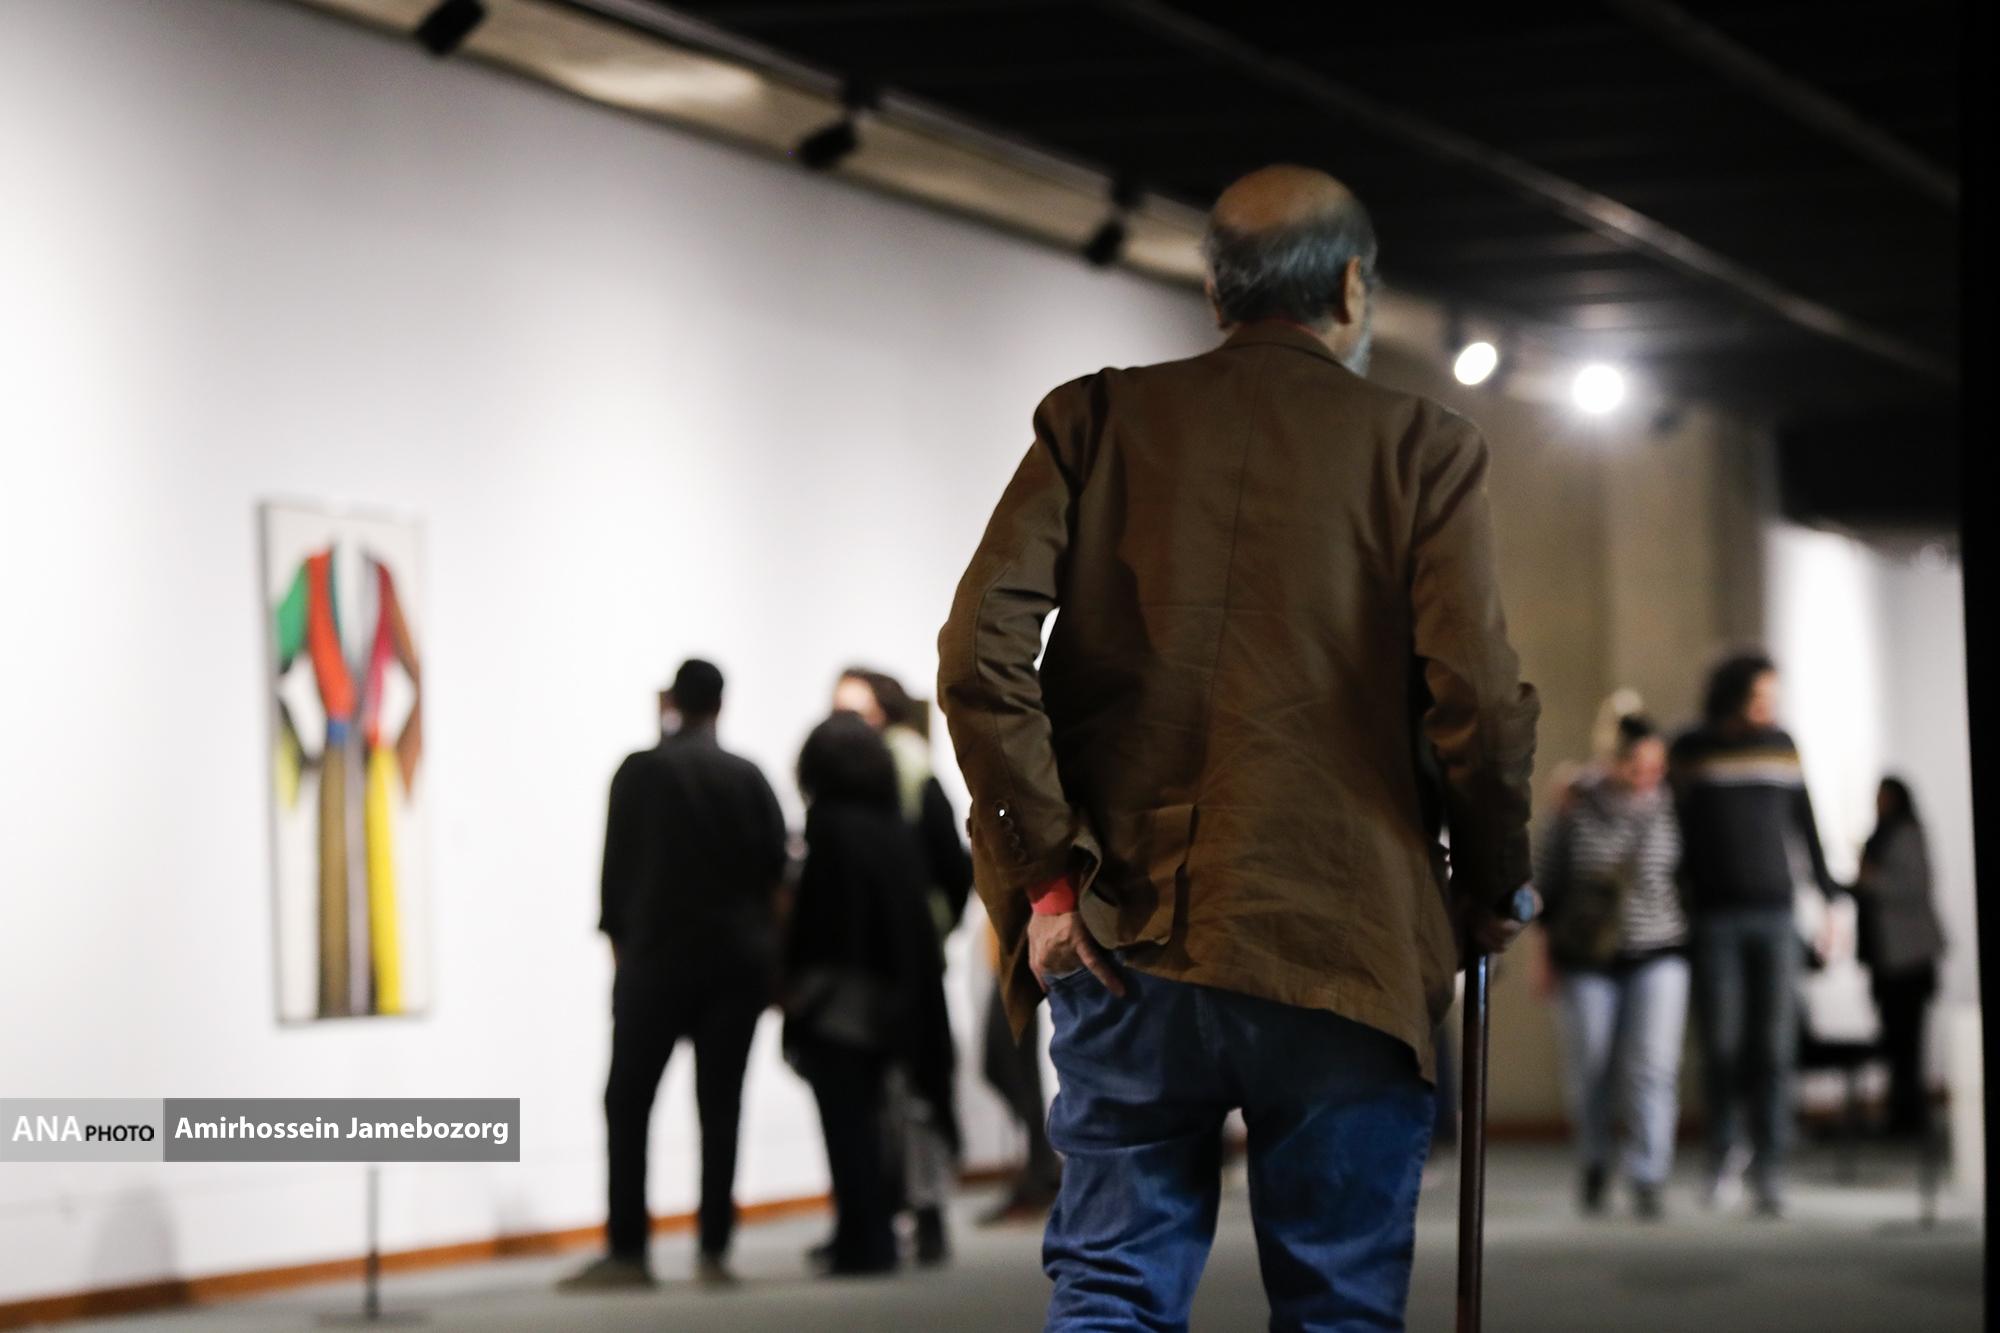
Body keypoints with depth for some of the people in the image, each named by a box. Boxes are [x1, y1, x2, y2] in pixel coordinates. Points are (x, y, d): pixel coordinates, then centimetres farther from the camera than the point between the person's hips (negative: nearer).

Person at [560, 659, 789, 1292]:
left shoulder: (641, 772, -4)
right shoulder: (749, 778, 4)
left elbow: (618, 865, -3)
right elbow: (775, 870, 3)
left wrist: (617, 936, 9)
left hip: (657, 955, -3)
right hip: (738, 961, 3)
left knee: (628, 1103, 3)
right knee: (720, 1106, 4)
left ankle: (628, 1252, -3)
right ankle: (714, 1251, 1)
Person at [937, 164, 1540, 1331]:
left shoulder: (1096, 419, 6)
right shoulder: (1426, 450, 0)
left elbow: (981, 654, -5)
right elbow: (1477, 704, -8)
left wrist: (1048, 872, -1)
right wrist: (1494, 888, 7)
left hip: (1122, 933, 2)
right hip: (1343, 952, -2)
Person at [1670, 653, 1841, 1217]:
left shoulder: (1781, 746, 9)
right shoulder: (1690, 751, 2)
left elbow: (1805, 827, 14)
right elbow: (1678, 834, 4)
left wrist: (1829, 896, 12)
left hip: (1774, 916, 2)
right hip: (1713, 918, -1)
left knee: (1773, 1045, -5)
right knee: (1721, 1045, -2)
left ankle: (1769, 1170, -2)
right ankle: (1725, 1150, 17)